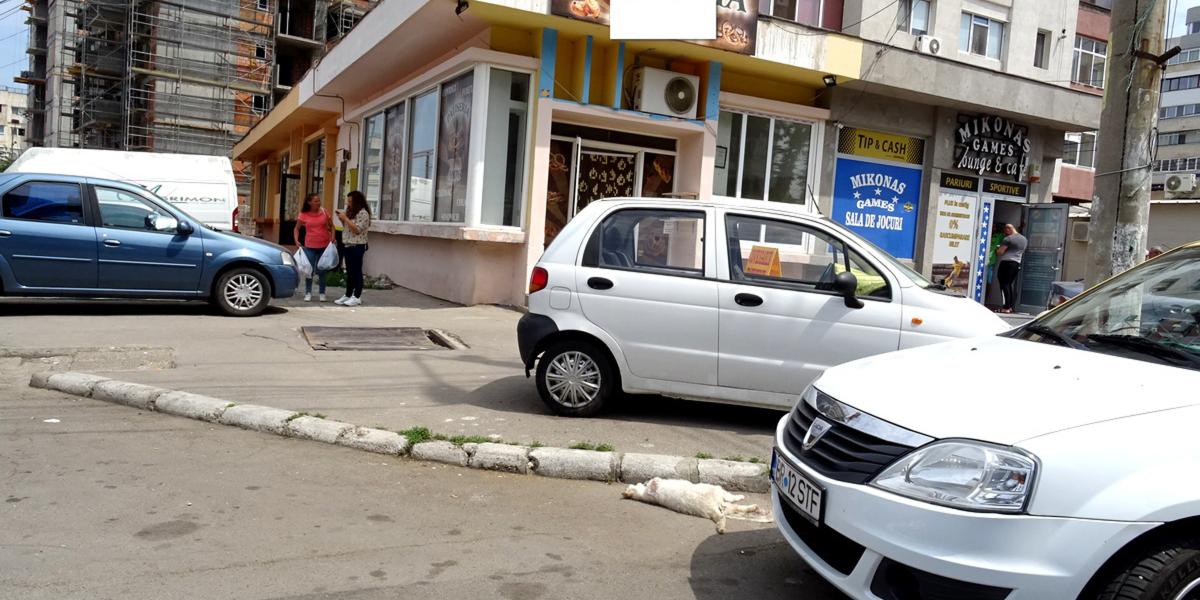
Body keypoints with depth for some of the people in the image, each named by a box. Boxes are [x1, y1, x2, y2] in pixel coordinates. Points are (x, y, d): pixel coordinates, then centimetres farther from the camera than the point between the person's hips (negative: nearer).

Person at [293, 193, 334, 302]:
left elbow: (331, 226, 8)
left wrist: (332, 237, -6)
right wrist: (297, 241, -7)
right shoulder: (303, 215, -5)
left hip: (324, 246, 1)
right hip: (310, 246, -1)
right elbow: (297, 229, 6)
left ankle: (322, 293, 17)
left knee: (321, 270, 8)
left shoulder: (324, 211, -2)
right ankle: (308, 293, 16)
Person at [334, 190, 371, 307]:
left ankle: (357, 297, -1)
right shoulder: (351, 212, 17)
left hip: (357, 246, -9)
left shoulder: (363, 213, -12)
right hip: (348, 245, 9)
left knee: (356, 271, -5)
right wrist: (342, 219, 4)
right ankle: (348, 295, 18)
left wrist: (345, 219, -16)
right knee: (349, 272, 13)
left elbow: (357, 229, -19)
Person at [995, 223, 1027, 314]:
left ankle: (1006, 307, -9)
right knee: (1012, 285, 10)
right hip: (1017, 263, 8)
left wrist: (996, 250, 7)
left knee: (1005, 284, -6)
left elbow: (999, 252, -13)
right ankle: (1011, 306, 7)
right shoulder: (1024, 239, 15)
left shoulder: (1008, 239, -12)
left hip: (1007, 263, -8)